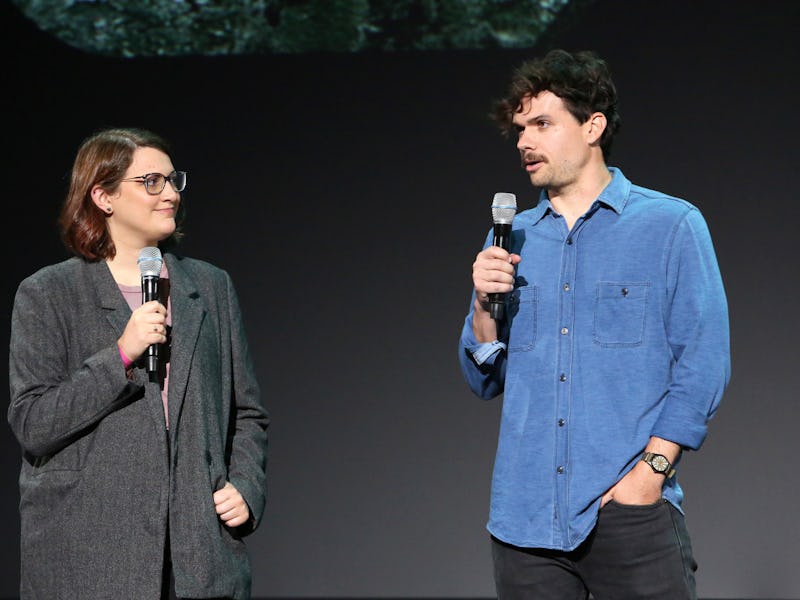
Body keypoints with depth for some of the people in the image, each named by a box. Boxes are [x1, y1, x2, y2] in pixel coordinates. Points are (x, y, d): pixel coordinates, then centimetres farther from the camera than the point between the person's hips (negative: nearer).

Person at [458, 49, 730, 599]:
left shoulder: (672, 226, 0)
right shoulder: (510, 239, 14)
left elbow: (703, 366, -4)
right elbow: (486, 380, 15)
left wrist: (651, 470, -13)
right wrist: (484, 305, -2)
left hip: (629, 513, -4)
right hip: (524, 513, 4)